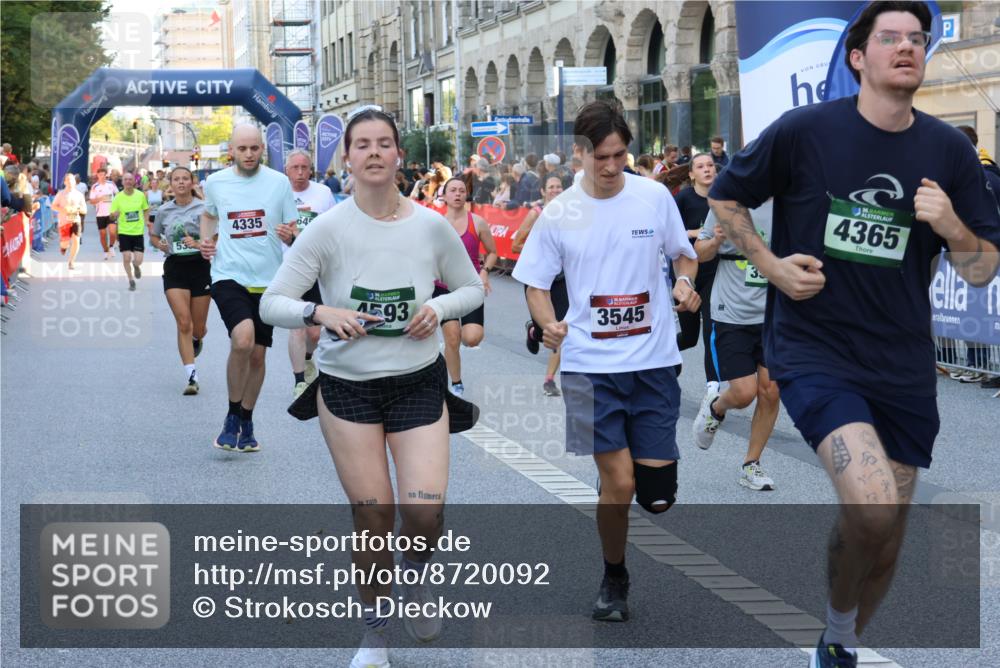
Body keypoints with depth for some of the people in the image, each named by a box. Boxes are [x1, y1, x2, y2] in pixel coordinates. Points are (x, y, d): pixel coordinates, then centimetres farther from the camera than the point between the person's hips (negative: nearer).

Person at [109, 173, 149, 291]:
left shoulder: (140, 195, -3)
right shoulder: (118, 197, -6)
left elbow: (146, 209, 14)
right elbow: (112, 217, -3)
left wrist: (146, 221, -1)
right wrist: (114, 215, -26)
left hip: (138, 231, 1)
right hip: (124, 232, 0)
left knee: (138, 260, -4)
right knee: (126, 258, -5)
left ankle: (136, 266, 34)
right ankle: (131, 280, 18)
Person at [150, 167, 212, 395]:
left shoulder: (203, 207, -3)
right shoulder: (164, 211, 6)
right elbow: (153, 236, 22)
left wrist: (199, 243, -23)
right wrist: (162, 246, 1)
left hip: (200, 265, -1)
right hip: (175, 267, 1)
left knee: (198, 327, 8)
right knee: (184, 323, -11)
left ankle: (196, 340, 47)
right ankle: (191, 377, -10)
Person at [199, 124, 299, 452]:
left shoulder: (279, 182, -2)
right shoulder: (215, 182, 2)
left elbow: (294, 234, 4)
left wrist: (290, 235, -19)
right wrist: (206, 240, 7)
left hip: (267, 279, 2)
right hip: (228, 276, -2)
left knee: (257, 354, 10)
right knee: (243, 339, -25)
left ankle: (247, 421, 31)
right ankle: (232, 416, -5)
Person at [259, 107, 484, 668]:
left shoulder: (431, 225, -4)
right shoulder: (328, 229, -9)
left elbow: (472, 288, 10)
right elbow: (272, 304, -7)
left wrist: (439, 308, -11)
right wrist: (320, 312, -26)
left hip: (419, 382, 1)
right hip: (347, 385, -1)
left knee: (426, 511, -13)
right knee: (371, 515, 1)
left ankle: (416, 579, 24)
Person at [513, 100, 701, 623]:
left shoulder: (655, 197, 0)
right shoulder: (557, 214, -1)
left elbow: (683, 253, 14)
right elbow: (536, 284, 6)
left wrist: (685, 281, -8)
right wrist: (548, 324, -14)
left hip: (654, 361, 1)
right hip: (590, 366, -1)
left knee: (657, 494, -1)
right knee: (619, 482, -9)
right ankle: (613, 577, 16)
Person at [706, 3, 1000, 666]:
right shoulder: (805, 131, -7)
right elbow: (726, 198, 7)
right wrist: (772, 264, -6)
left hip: (904, 365, 4)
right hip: (813, 349, -4)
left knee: (886, 540, 11)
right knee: (873, 507, -24)